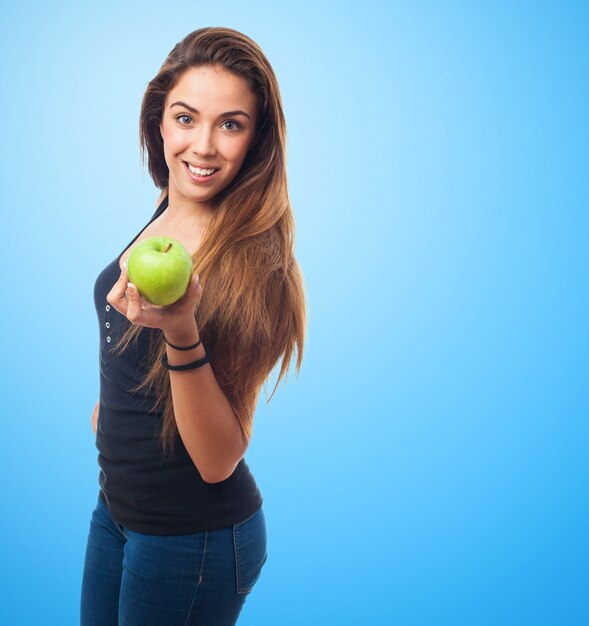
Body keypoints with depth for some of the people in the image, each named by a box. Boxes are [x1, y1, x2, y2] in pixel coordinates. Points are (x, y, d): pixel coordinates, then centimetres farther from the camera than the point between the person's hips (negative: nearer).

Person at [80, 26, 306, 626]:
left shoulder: (251, 262, -24)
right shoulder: (164, 215, -3)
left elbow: (218, 460, -25)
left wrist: (182, 334, -38)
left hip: (192, 536, -7)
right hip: (116, 505, 7)